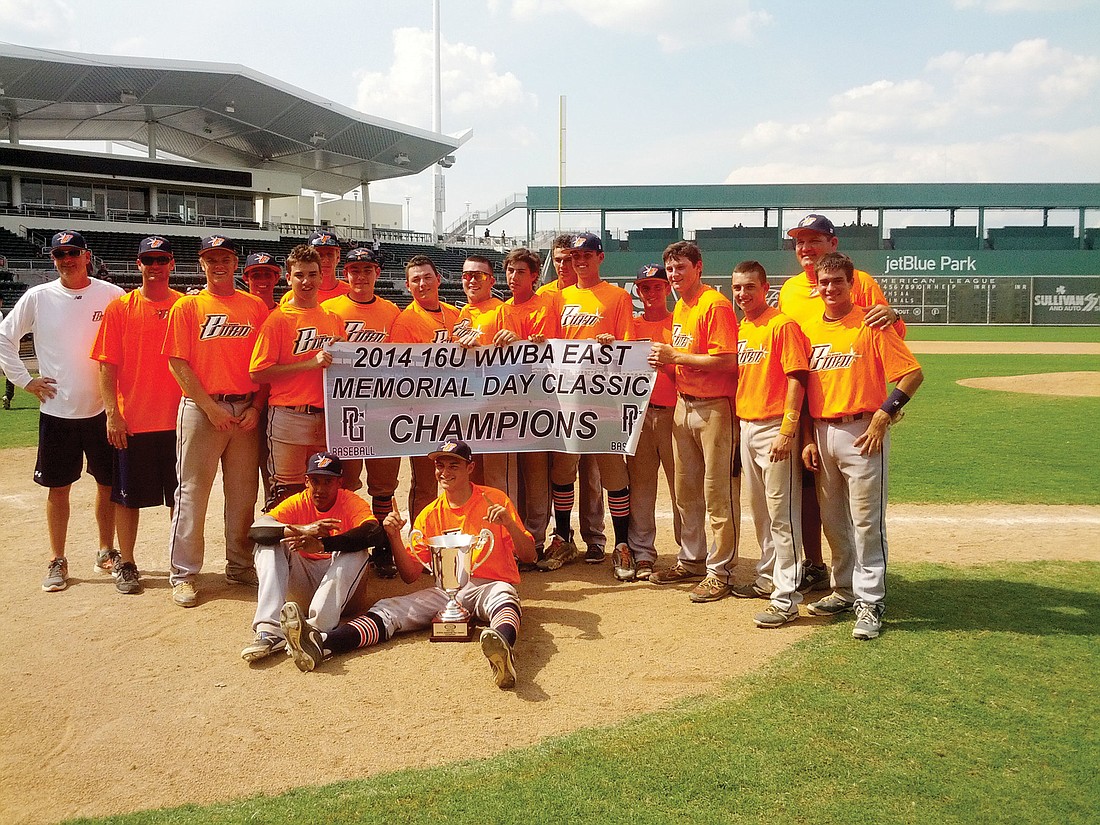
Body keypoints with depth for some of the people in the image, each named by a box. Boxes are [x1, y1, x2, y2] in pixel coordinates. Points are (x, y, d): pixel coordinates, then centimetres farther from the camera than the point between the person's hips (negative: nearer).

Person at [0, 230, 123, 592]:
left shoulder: (112, 295, -2)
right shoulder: (37, 297, 0)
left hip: (103, 409, 0)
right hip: (57, 410, 0)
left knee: (108, 482, 9)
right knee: (58, 487, 6)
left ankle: (107, 553, 25)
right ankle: (57, 562, 18)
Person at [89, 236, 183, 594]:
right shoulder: (120, 308, 1)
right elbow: (107, 366, -1)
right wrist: (112, 413, -8)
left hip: (177, 419, 1)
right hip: (132, 421, -1)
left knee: (180, 496, 9)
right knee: (129, 496, 7)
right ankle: (126, 564, 21)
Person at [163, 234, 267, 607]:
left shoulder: (255, 307, 9)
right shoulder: (187, 306, 2)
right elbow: (178, 363, -4)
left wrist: (255, 406, -4)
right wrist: (211, 407, -11)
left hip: (246, 411, 3)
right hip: (201, 409, -3)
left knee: (243, 492, 9)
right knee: (192, 491, 0)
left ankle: (240, 566, 21)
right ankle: (183, 574, 8)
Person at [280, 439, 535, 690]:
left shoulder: (495, 500, 2)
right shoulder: (430, 515, 11)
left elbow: (528, 556, -3)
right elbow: (411, 574, 7)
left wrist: (509, 523, -21)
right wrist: (395, 537, -8)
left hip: (490, 585, -4)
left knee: (504, 597, -39)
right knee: (388, 609, -18)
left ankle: (503, 647, -72)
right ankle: (322, 643, -40)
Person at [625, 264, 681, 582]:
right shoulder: (630, 325, 14)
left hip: (673, 412, -2)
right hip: (638, 413, 2)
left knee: (682, 486, -2)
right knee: (640, 486, 3)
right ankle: (642, 553, 9)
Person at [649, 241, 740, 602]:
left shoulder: (715, 305, -13)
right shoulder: (679, 308, 16)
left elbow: (726, 360, -21)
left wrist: (675, 356, -17)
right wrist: (665, 362, 2)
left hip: (715, 406, -9)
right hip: (684, 404, 9)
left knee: (718, 493, -3)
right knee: (686, 491, 15)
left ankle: (720, 571, 4)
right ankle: (691, 561, 27)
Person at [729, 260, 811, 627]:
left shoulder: (782, 325, -10)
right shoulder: (739, 330, 14)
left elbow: (796, 380, -16)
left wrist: (787, 432, -21)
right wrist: (737, 425, 15)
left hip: (774, 429, -9)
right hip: (745, 427, 9)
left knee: (782, 514, -7)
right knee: (759, 510, 18)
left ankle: (786, 599, -4)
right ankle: (767, 579, 33)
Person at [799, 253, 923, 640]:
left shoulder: (871, 326, -6)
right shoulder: (809, 329, 10)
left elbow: (913, 374, -10)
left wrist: (881, 418, -14)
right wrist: (808, 439, 8)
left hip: (862, 433, -6)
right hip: (822, 433, 6)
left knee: (866, 521, -4)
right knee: (832, 521, 13)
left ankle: (869, 602, 3)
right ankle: (844, 590, 28)